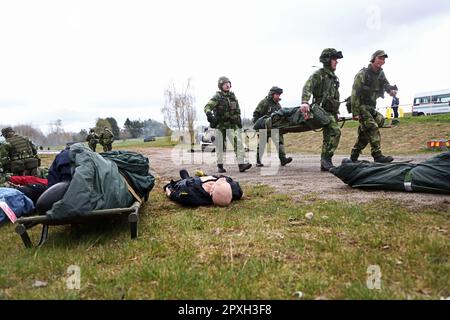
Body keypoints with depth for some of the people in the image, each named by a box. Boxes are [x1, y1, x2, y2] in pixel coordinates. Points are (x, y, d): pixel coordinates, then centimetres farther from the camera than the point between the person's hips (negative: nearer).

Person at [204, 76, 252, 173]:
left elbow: (237, 111, 20)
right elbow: (208, 106, -21)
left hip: (232, 125, 3)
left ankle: (241, 164, -15)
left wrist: (239, 122, 19)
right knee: (220, 146, 5)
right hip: (220, 125, -3)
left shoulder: (233, 96, 10)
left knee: (238, 143, -12)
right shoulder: (217, 97, -6)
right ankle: (220, 165, 20)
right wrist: (209, 113, -42)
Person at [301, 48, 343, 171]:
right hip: (323, 109, -9)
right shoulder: (319, 74, -7)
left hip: (332, 111, 9)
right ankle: (326, 159, -19)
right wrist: (304, 102, -40)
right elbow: (307, 87, -23)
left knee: (328, 137, 8)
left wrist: (336, 112, 24)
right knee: (335, 131, -24)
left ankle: (325, 164, 13)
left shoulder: (333, 77, 20)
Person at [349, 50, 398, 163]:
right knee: (373, 129, -18)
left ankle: (354, 156, 16)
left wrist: (392, 90, -25)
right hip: (361, 107, -8)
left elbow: (386, 85, 1)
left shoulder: (380, 74, 11)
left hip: (371, 107, 8)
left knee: (365, 133, 8)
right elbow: (355, 94, -17)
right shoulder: (362, 74, -13)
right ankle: (377, 155, -18)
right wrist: (355, 112, -22)